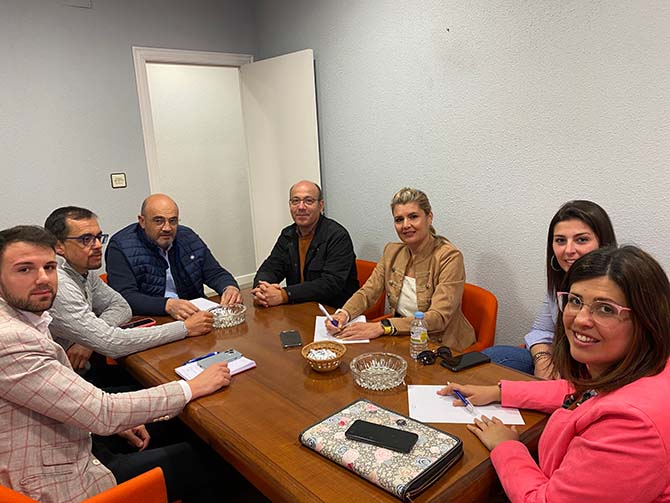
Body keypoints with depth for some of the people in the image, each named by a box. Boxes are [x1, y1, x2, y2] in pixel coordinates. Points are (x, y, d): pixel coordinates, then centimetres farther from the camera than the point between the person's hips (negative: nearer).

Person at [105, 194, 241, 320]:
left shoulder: (189, 238, 9)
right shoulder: (120, 247, -7)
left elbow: (215, 273, 12)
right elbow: (125, 296, -16)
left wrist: (230, 287, -10)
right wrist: (167, 305, -30)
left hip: (196, 317, 4)